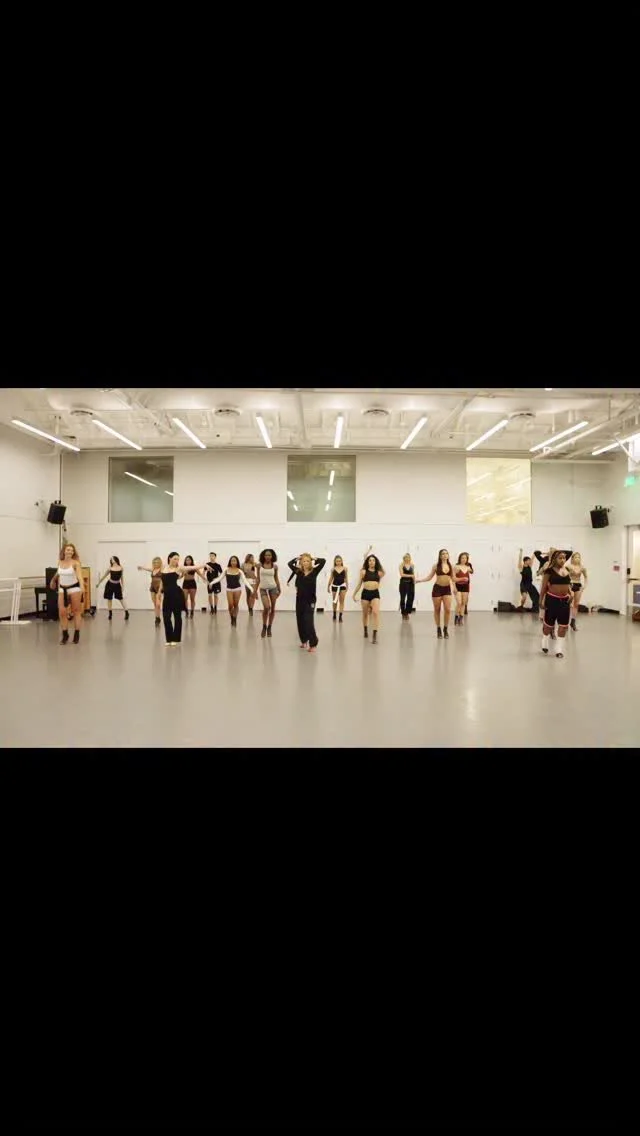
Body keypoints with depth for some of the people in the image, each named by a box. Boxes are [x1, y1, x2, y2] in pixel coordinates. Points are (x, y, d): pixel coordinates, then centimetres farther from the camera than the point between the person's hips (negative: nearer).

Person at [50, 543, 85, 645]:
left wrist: (82, 586, -41)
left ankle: (76, 634, 16)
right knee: (62, 612, -3)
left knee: (76, 611, 6)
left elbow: (79, 575, -25)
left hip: (74, 588, -4)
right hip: (62, 589, 4)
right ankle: (65, 635, 10)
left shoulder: (75, 563, -12)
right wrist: (58, 586, 23)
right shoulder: (60, 562, 2)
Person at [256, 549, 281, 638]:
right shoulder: (259, 565, 0)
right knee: (266, 607, -18)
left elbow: (276, 578, 9)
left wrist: (279, 589, 11)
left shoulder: (275, 566, 1)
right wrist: (255, 590, 3)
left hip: (273, 588, 2)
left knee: (272, 609, 4)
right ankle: (264, 627, 4)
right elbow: (257, 579, 4)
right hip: (263, 589, -2)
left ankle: (269, 628, 19)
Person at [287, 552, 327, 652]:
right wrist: (298, 557, 6)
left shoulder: (314, 572, -5)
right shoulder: (298, 572, 2)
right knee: (300, 621, 13)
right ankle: (304, 640, 33)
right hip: (299, 600, 4)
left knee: (308, 622, -9)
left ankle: (313, 644, -2)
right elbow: (290, 563, 3)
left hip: (310, 600, -4)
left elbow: (323, 561, -13)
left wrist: (313, 559, -1)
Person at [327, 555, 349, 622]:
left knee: (341, 601, 0)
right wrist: (328, 586, 8)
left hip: (342, 586, 0)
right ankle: (334, 615, 29)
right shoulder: (333, 569, 0)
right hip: (334, 586, 1)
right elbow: (331, 578, 7)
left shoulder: (345, 568, 0)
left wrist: (347, 586, 6)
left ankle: (340, 616, 2)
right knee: (335, 601, 11)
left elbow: (346, 578, 6)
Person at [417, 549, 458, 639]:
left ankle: (446, 629, 9)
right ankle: (439, 629, 19)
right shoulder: (436, 565, -3)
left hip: (447, 589, 2)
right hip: (437, 588, -2)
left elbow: (453, 578, 14)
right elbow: (429, 577, -1)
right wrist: (419, 580, -12)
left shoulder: (450, 566, 4)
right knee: (437, 610, 6)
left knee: (448, 610, -7)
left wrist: (454, 588, 17)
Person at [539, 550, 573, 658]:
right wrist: (541, 600, -9)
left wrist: (571, 593, 2)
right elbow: (544, 586, -8)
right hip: (552, 599, -5)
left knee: (563, 625, 5)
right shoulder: (549, 571, -10)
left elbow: (568, 584, 19)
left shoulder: (567, 570, 7)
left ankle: (559, 649, 14)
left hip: (564, 600, 5)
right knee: (548, 624, 7)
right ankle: (545, 644, 31)